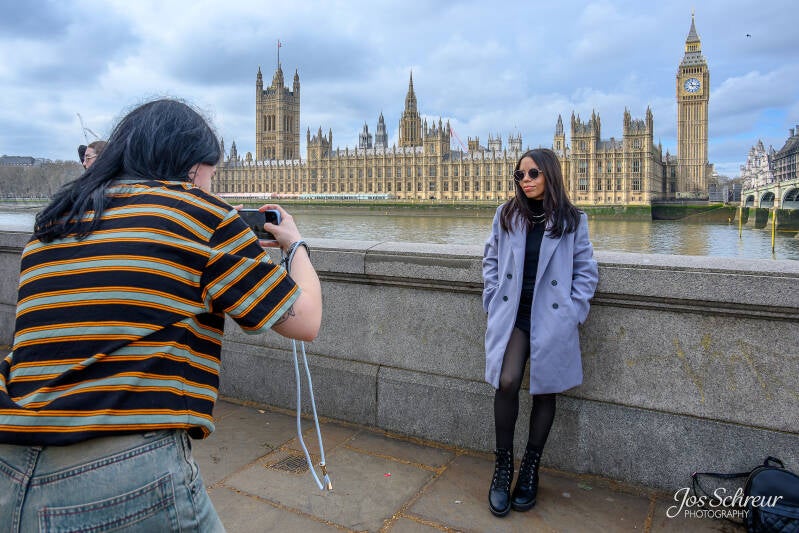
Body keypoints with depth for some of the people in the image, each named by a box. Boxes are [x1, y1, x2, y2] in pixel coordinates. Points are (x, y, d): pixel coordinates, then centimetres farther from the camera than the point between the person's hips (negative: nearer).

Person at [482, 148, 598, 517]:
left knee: (544, 392, 7)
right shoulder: (507, 215, 6)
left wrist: (572, 313, -4)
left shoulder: (572, 220, 1)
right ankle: (503, 466, 6)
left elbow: (586, 271, 4)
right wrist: (492, 303, 4)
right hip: (512, 314, 1)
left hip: (552, 318, 0)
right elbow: (491, 260, 11)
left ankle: (530, 471, 26)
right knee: (507, 383, -15)